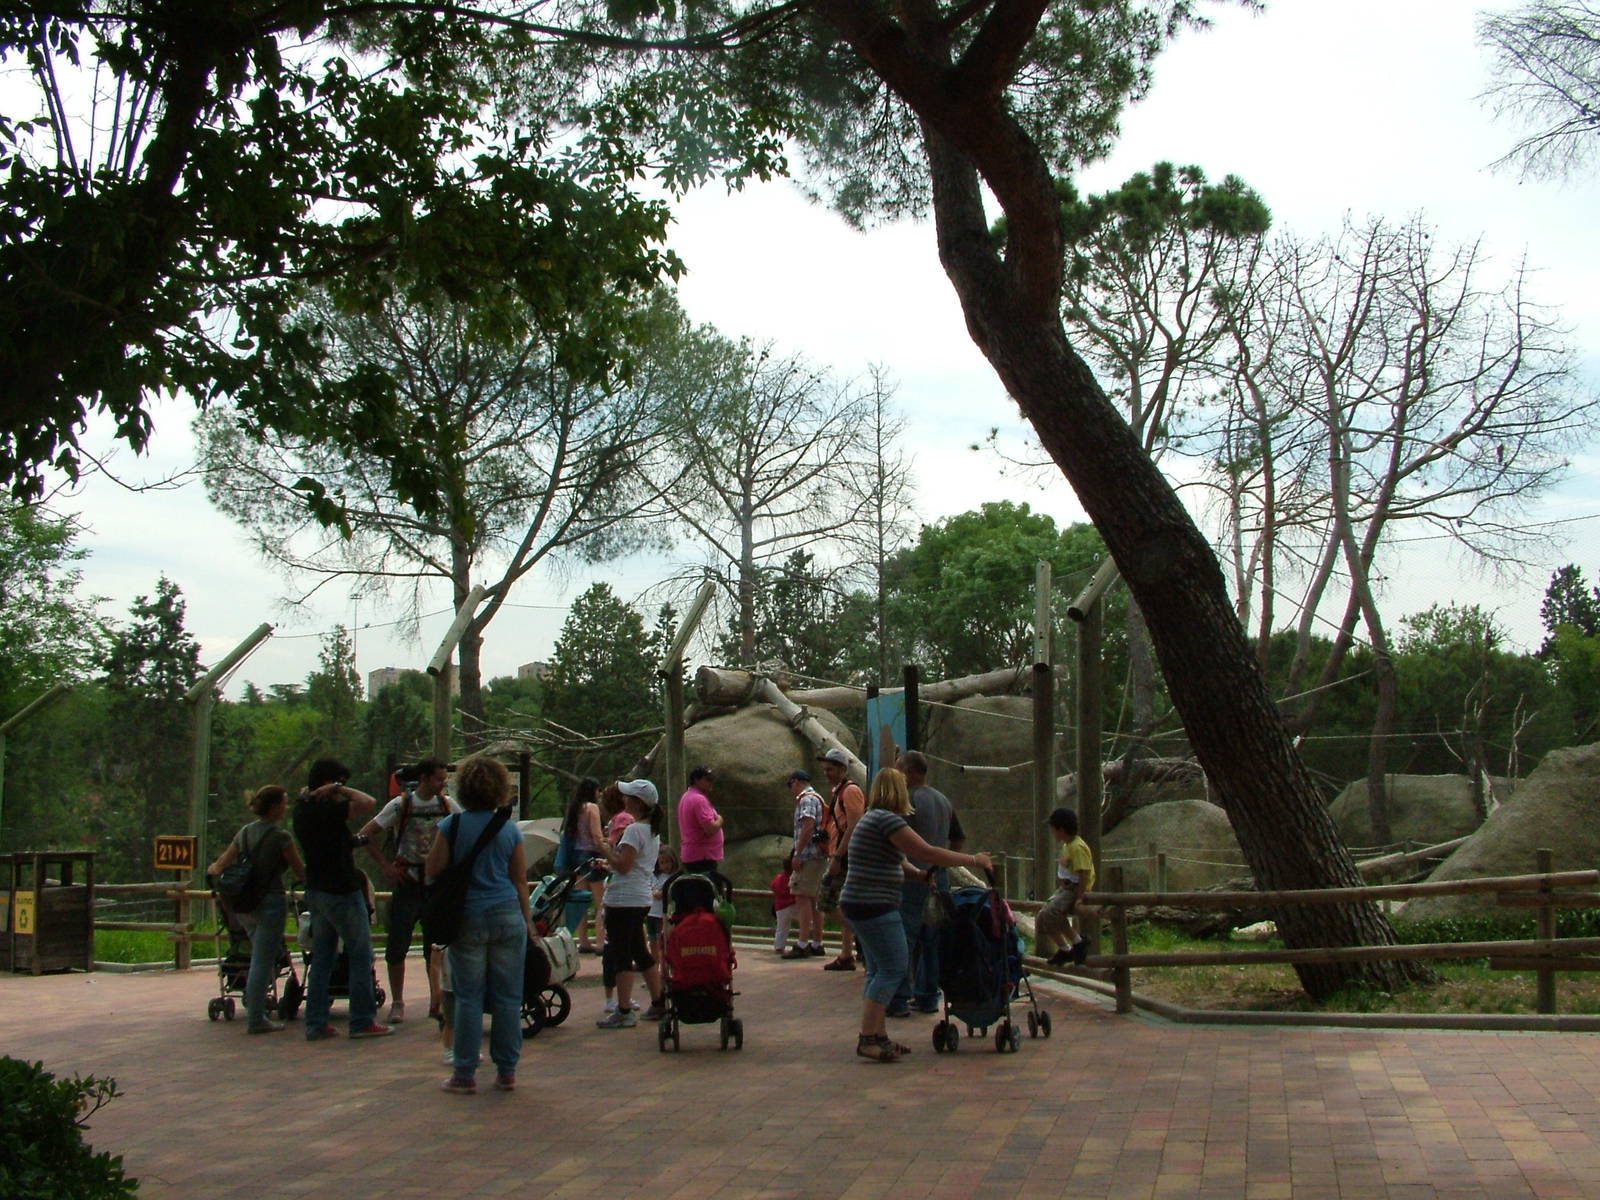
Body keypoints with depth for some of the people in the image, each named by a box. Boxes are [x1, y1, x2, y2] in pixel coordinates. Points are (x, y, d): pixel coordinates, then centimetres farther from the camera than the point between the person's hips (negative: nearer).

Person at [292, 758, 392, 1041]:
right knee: (361, 956, 1)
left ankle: (315, 1024, 12)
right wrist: (339, 789, -17)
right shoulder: (327, 810, -19)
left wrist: (313, 790, 11)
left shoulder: (302, 808, 6)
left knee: (321, 958, 12)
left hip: (315, 890, 9)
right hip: (341, 891, -8)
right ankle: (362, 1021, 4)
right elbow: (369, 803, -27)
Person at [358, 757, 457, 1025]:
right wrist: (386, 866, -8)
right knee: (398, 945, -1)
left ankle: (437, 1002, 10)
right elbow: (366, 834, -5)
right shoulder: (401, 805, -7)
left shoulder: (447, 805, 3)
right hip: (408, 882, -2)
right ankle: (397, 1003, 11)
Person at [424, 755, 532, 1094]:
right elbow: (521, 880, 7)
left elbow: (432, 872, -2)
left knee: (468, 998, 4)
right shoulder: (510, 829, 3)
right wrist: (528, 920, 14)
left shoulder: (452, 826, -3)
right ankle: (507, 1072, 13)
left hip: (468, 918, -1)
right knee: (508, 998, 7)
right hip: (508, 916, 1)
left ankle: (465, 1074, 9)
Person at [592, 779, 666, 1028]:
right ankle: (658, 1004, 22)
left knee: (620, 956, -6)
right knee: (640, 953, 17)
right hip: (641, 898, 10)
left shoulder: (634, 830, -15)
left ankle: (624, 1012, -5)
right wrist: (608, 862, 20)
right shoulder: (653, 830, 15)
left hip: (623, 900, -10)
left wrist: (603, 849, -8)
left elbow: (623, 865, -20)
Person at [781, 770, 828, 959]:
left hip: (809, 856, -10)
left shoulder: (806, 799, -9)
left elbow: (808, 827, -20)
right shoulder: (816, 798, 22)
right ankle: (816, 944, 14)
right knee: (813, 900, 12)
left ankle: (802, 945, -16)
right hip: (819, 857, 10)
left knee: (803, 898, -12)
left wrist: (797, 854, -20)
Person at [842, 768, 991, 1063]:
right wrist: (974, 860, -8)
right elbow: (928, 853, -17)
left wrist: (920, 874, 12)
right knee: (893, 968, -9)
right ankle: (867, 1039, -10)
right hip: (874, 905, -10)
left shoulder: (872, 818, 18)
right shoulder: (887, 820, -15)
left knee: (879, 970, 13)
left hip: (858, 903, 10)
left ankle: (878, 1036, 15)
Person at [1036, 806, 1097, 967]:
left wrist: (1079, 898, -29)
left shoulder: (1077, 847, -20)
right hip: (1065, 888, 10)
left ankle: (1078, 941, -14)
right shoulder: (1066, 845, 11)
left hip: (1075, 889, -10)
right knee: (1042, 917, 8)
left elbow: (1084, 874, -25)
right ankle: (1064, 949, 17)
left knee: (1050, 913, -28)